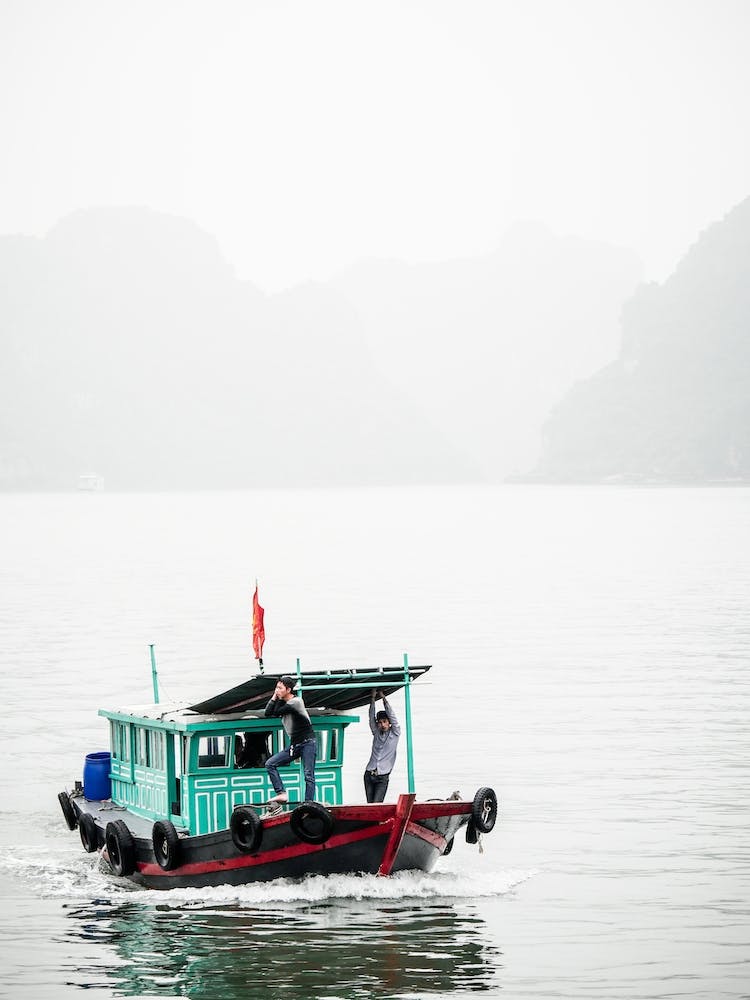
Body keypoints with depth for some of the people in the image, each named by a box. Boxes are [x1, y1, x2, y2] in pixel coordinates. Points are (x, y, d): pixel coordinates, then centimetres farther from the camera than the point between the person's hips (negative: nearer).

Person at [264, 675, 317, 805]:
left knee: (308, 775, -11)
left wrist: (280, 699, 2)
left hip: (308, 742, -8)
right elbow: (268, 713, 2)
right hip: (294, 745, 8)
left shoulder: (296, 702, -13)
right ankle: (282, 794, -11)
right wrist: (274, 697, 1)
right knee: (270, 764, -3)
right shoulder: (283, 703, 11)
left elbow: (277, 712, -14)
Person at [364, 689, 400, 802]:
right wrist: (372, 699, 3)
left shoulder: (395, 734, 4)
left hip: (382, 777, -4)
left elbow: (391, 715, -1)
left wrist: (383, 697, 1)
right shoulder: (376, 733, 13)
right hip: (369, 775, 4)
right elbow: (371, 717, 9)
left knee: (377, 804, -15)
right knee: (370, 804, 1)